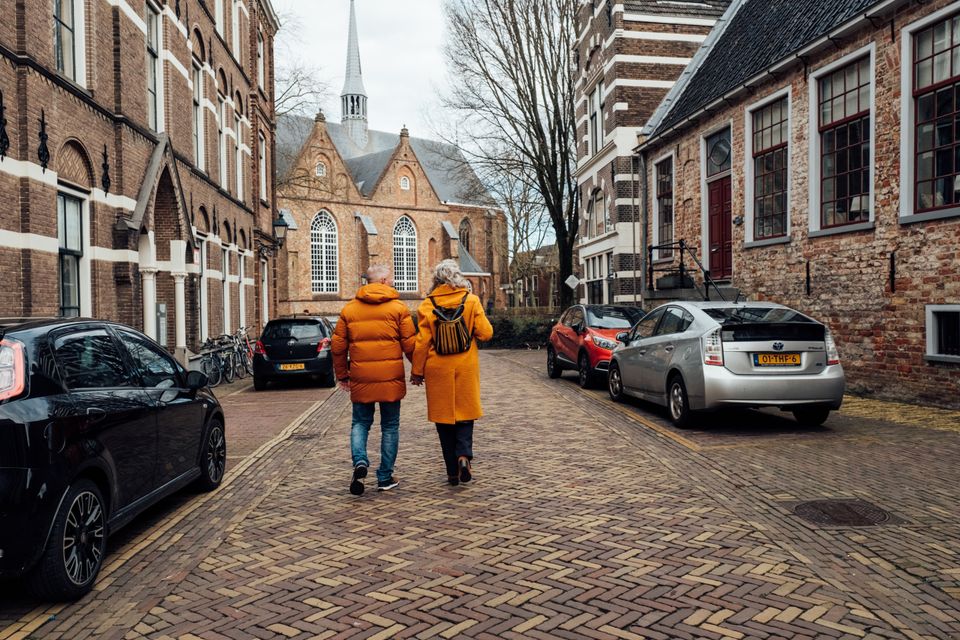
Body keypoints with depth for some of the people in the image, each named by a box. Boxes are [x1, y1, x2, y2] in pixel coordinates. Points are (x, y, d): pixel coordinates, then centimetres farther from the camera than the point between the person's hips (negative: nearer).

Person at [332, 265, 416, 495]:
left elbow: (338, 346, 6)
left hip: (361, 378, 2)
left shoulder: (349, 308, 5)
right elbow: (410, 344, -6)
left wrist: (342, 374, 18)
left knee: (360, 423, 15)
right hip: (391, 379, -2)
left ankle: (360, 462, -9)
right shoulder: (398, 308, -3)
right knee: (390, 426, 10)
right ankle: (385, 478, 14)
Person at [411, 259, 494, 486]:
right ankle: (464, 454, -11)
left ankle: (453, 471, 11)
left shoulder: (427, 305, -4)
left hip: (438, 370, 0)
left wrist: (417, 371, 5)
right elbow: (486, 333, -6)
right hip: (465, 368, 0)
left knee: (444, 416, 9)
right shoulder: (471, 301, -4)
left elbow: (422, 342, -4)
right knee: (465, 413, 13)